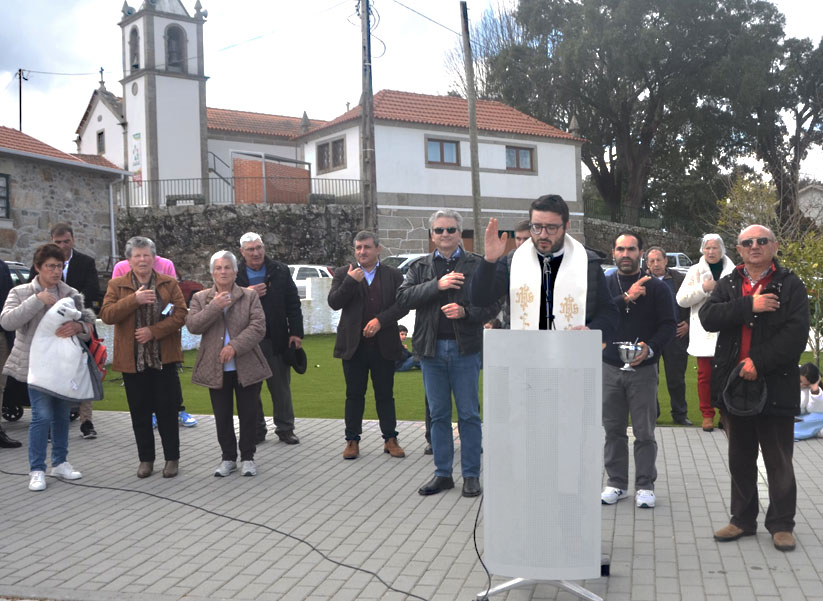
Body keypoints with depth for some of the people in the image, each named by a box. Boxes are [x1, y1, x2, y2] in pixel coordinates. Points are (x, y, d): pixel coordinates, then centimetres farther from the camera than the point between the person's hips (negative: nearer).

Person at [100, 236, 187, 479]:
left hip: (163, 358, -1)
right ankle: (146, 459, 20)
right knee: (140, 411, 8)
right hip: (132, 359, 1)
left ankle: (172, 458, 15)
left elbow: (180, 314, -5)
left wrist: (153, 331, -16)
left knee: (167, 409, 3)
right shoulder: (117, 285, 5)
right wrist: (134, 299, -19)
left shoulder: (169, 283, 4)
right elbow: (106, 314, -8)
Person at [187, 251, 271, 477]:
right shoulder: (200, 298, 7)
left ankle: (247, 457, 20)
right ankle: (228, 458, 23)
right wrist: (214, 307, -17)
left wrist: (235, 346, -19)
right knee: (222, 417, 9)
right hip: (216, 369, 1)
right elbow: (192, 325, -7)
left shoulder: (250, 295, 2)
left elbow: (258, 327, -9)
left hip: (247, 367, -1)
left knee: (248, 415, 5)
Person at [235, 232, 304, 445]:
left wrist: (296, 333, -4)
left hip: (276, 339, 0)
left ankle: (285, 429, 16)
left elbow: (293, 304, 3)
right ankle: (256, 430, 21)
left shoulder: (280, 271, 3)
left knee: (281, 387, 5)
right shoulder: (235, 274, 2)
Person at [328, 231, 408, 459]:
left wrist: (380, 320, -15)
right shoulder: (343, 274, 7)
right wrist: (350, 281, -14)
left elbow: (402, 305, -2)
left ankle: (390, 439, 16)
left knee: (385, 394, 7)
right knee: (354, 395, 6)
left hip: (384, 345, 0)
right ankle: (352, 440, 14)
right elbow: (334, 303, -4)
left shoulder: (393, 275, 6)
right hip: (354, 345, 0)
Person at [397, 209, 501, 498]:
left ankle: (471, 475, 13)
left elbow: (493, 303, -2)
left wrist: (465, 312, -18)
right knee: (438, 414, 10)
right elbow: (403, 298, -5)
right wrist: (437, 284, -15)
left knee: (469, 414, 2)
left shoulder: (477, 264, 3)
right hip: (431, 349, 3)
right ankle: (442, 473, 20)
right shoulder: (420, 267, 10)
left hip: (465, 348, -2)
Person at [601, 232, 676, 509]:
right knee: (613, 429, 8)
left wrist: (650, 348, -19)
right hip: (609, 368, 2)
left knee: (645, 432, 2)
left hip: (643, 369, -1)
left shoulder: (657, 287, 3)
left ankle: (645, 486, 13)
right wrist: (626, 297, -19)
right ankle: (616, 483, 20)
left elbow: (668, 325, -2)